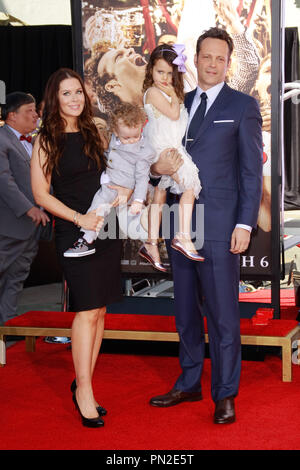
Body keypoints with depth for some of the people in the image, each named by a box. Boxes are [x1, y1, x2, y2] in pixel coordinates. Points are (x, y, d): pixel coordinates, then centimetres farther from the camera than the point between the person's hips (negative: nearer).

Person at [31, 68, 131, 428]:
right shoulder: (46, 141, -2)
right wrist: (79, 218, -13)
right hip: (73, 232, -5)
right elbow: (41, 194, -6)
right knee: (87, 310, -10)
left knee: (99, 309, 5)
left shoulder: (94, 133, 12)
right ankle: (84, 391, 0)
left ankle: (84, 384, 15)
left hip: (106, 227, 5)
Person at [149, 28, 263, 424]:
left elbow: (252, 170, -4)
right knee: (186, 310, 14)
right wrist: (157, 166, -6)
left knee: (223, 313, 0)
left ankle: (225, 395, 11)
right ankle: (189, 384, 27)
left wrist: (245, 224, -12)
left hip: (219, 227, -5)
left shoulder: (243, 106, 0)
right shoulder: (178, 104, 14)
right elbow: (163, 154, 19)